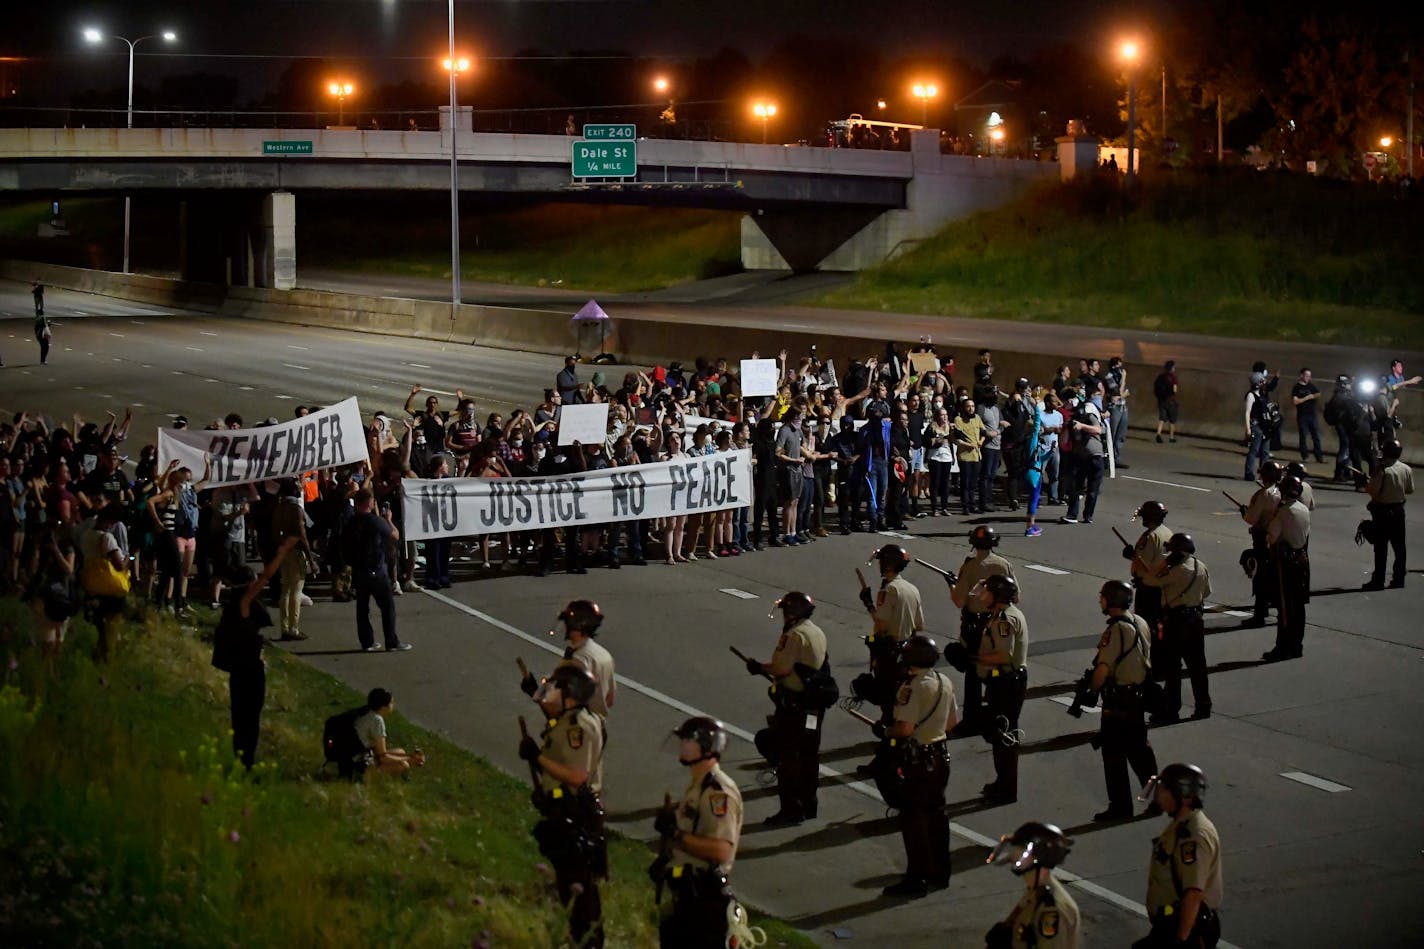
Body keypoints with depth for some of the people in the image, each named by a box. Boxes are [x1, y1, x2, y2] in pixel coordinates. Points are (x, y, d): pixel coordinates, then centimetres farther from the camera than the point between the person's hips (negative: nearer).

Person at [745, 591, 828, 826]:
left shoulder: (795, 635, -18)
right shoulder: (818, 633, 11)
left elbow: (781, 668, -23)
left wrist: (759, 668, -7)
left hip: (793, 704, -9)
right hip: (814, 706, 9)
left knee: (787, 756, -3)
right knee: (809, 755, 17)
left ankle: (791, 809, -3)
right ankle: (808, 804, 27)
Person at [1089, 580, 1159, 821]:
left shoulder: (1116, 630, -21)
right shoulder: (1140, 623, 5)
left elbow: (1102, 669, -25)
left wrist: (1092, 690, -10)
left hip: (1118, 699, -9)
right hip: (1139, 694, 9)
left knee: (1114, 753, 2)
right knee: (1139, 747, 19)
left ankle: (1120, 806, 8)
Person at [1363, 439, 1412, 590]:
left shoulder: (1381, 470, -20)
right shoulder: (1406, 469, -2)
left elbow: (1373, 492, -21)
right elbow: (1410, 490, 8)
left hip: (1382, 511, -5)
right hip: (1399, 511, 5)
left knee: (1381, 548, 0)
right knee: (1399, 546, 13)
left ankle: (1378, 581, 3)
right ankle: (1398, 578, 18)